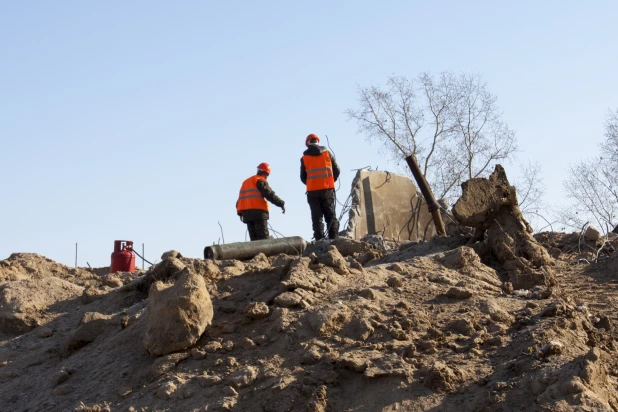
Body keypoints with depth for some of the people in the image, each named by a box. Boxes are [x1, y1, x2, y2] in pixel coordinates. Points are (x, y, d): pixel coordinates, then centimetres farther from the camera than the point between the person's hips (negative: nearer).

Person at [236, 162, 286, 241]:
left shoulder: (246, 182, 25)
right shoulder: (260, 181, -2)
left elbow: (240, 199, 25)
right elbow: (270, 194, -12)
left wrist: (240, 213, 31)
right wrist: (281, 204, -7)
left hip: (246, 213, 8)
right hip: (258, 212, -8)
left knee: (254, 239, 6)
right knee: (263, 238, -10)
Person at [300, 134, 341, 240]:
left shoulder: (304, 158, 3)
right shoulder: (327, 153, 5)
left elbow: (303, 177, 6)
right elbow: (336, 171, 7)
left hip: (313, 191, 0)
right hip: (328, 189, 1)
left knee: (317, 217, 1)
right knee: (331, 216, 5)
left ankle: (320, 241, -7)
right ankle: (334, 238, -4)